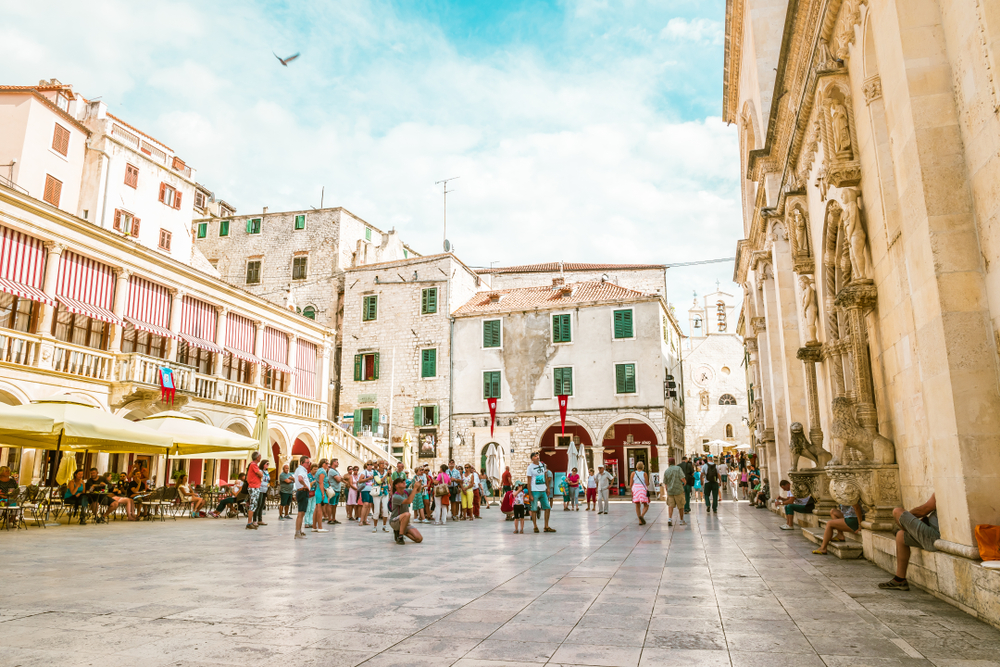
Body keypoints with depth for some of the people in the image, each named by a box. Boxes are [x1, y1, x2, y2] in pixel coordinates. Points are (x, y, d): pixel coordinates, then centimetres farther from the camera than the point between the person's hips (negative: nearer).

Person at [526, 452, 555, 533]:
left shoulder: (543, 465, 8)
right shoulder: (530, 467, -8)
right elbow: (529, 482, -8)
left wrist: (548, 488, 14)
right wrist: (530, 494, -12)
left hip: (543, 490, 6)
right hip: (535, 491, -6)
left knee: (548, 508, 6)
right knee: (534, 509, 0)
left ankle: (546, 527, 14)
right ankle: (535, 527, 11)